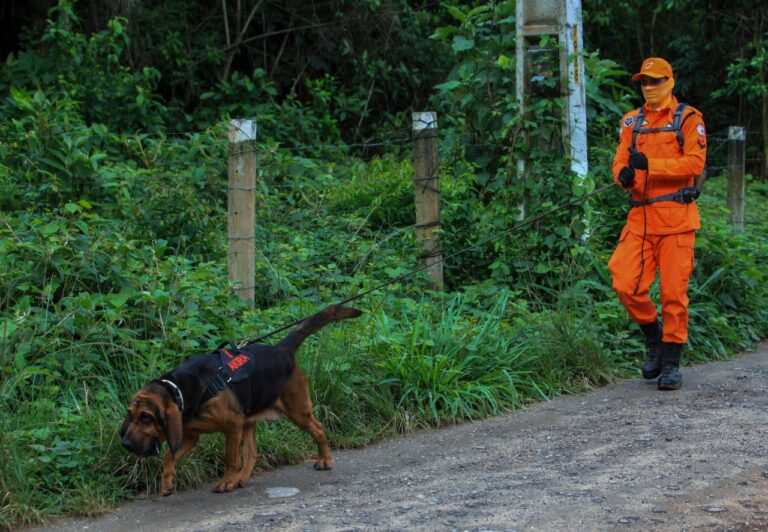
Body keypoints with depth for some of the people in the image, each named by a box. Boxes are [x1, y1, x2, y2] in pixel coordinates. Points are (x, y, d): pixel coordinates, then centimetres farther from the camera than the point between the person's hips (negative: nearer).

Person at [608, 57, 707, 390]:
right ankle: (654, 338, 19)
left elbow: (695, 163, -10)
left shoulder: (688, 119, 1)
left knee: (673, 292, -2)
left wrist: (650, 164, -19)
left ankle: (672, 362, 9)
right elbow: (620, 160, 13)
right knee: (626, 285, -6)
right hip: (640, 217, 4)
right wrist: (623, 174, -11)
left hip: (675, 217, -4)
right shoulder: (632, 121, 17)